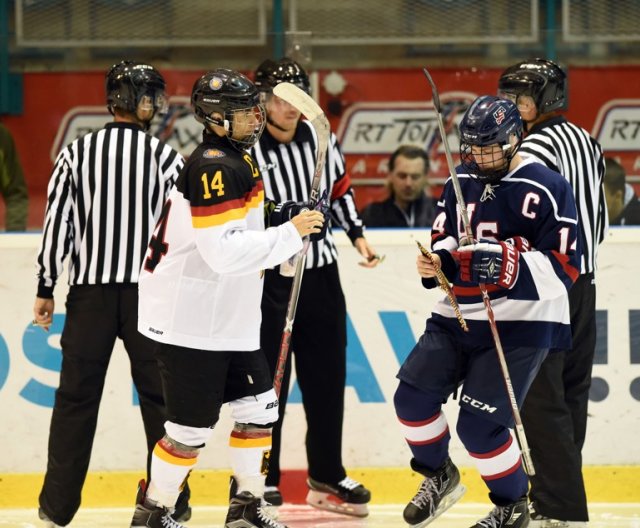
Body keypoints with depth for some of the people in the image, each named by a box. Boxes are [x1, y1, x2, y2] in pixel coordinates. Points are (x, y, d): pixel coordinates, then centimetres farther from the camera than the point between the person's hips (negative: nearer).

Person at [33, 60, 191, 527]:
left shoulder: (76, 153, -1)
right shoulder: (166, 157, -4)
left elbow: (57, 223, -1)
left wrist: (46, 288, 6)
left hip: (90, 290, 1)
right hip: (150, 290, -1)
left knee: (77, 396, 7)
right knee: (159, 396, 7)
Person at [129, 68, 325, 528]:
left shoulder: (237, 160, 12)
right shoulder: (213, 168, -21)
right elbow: (222, 252, -29)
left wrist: (283, 223, 4)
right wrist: (289, 233, -23)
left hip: (227, 318, 10)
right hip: (190, 319, -10)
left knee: (259, 407, 13)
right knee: (193, 425, -4)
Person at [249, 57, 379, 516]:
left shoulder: (321, 139, 3)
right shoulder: (246, 151, -14)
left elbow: (340, 188, 19)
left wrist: (357, 234, 12)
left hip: (321, 274, 6)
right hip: (268, 277, -6)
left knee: (327, 378, 11)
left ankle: (327, 477, 21)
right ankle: (263, 479, 9)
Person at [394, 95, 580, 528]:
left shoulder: (545, 189, -14)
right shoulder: (461, 183, 8)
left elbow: (564, 268, -17)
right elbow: (445, 240, 16)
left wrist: (507, 266, -30)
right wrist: (437, 261, -8)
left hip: (520, 324, -7)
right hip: (459, 315, 7)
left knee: (480, 424, -11)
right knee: (414, 395, -1)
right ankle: (439, 476, 26)